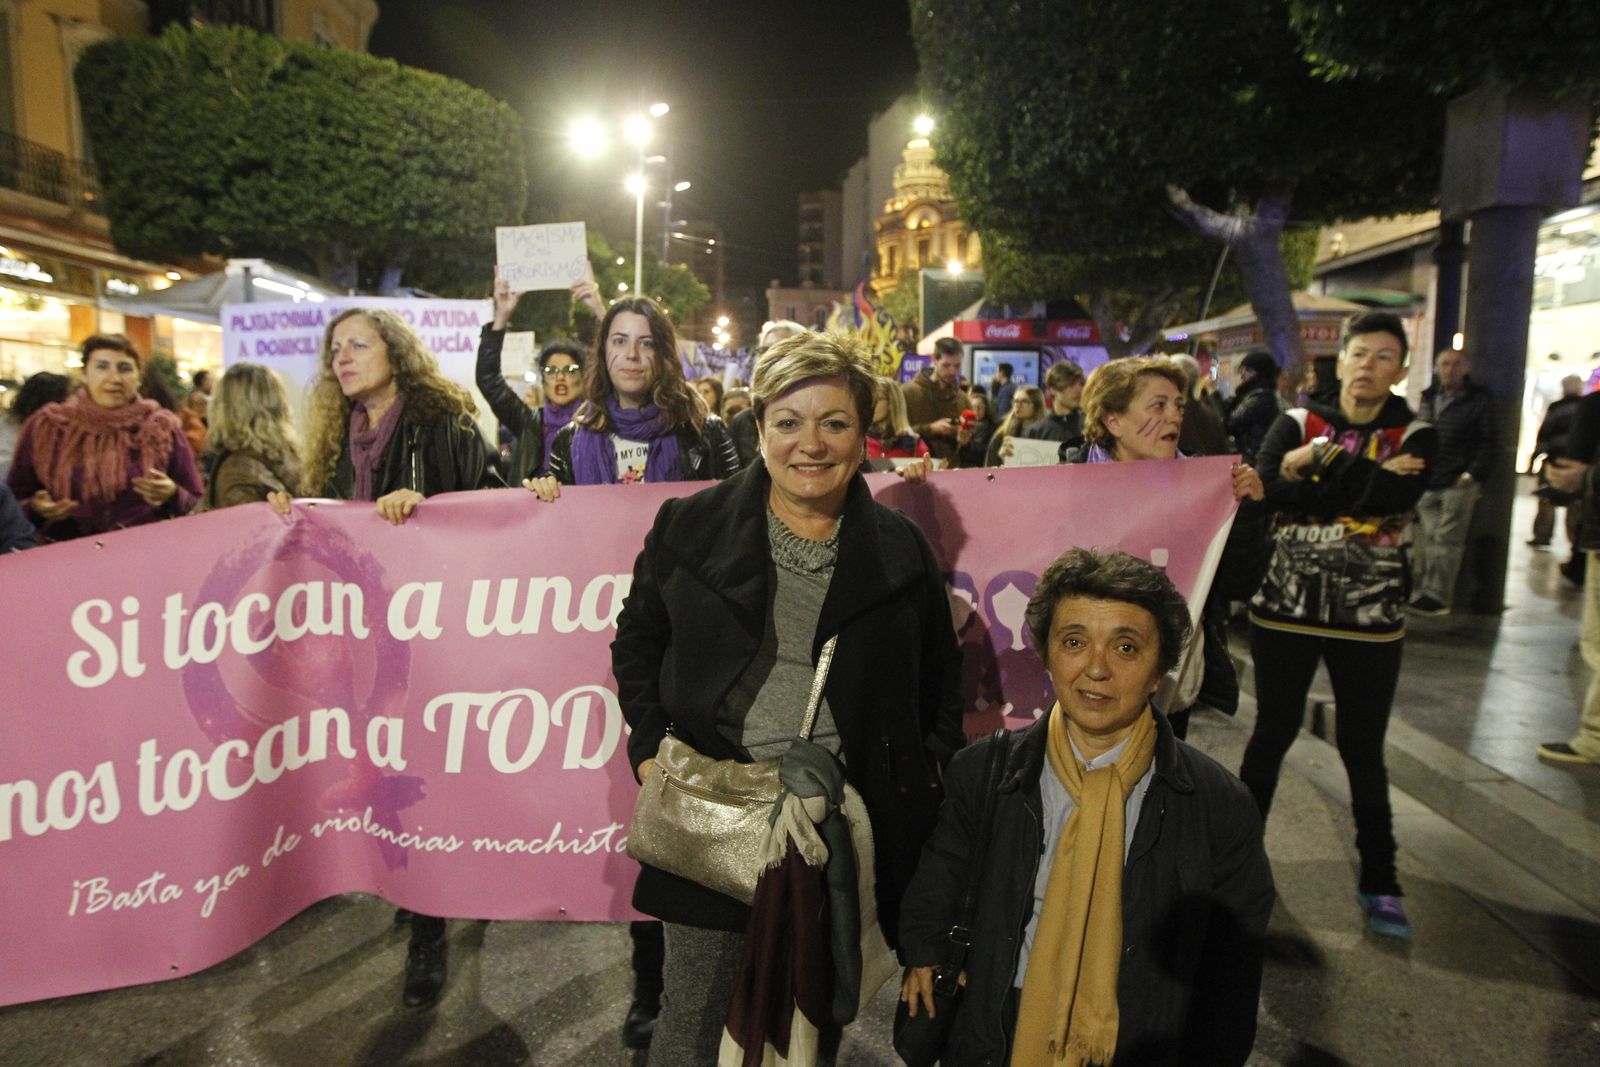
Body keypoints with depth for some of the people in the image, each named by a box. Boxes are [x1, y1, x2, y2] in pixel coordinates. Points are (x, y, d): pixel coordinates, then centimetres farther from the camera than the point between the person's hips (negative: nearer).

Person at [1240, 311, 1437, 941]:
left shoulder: (1414, 437, 0)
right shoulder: (1297, 424, 1)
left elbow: (1399, 496, -21)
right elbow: (1268, 488, -18)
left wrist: (1317, 462, -15)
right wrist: (1369, 481, -20)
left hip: (1370, 619, 0)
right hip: (1286, 607, 0)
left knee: (1363, 749, 8)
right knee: (1273, 732, 11)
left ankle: (1379, 881, 26)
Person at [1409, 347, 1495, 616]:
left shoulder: (1479, 399, -1)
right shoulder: (1429, 398, 15)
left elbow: (1487, 441, -4)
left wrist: (1473, 474, -12)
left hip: (1459, 483, -5)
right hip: (1427, 482, 5)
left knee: (1447, 539, -6)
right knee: (1428, 539, 7)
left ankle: (1437, 595, -3)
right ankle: (1425, 591, 13)